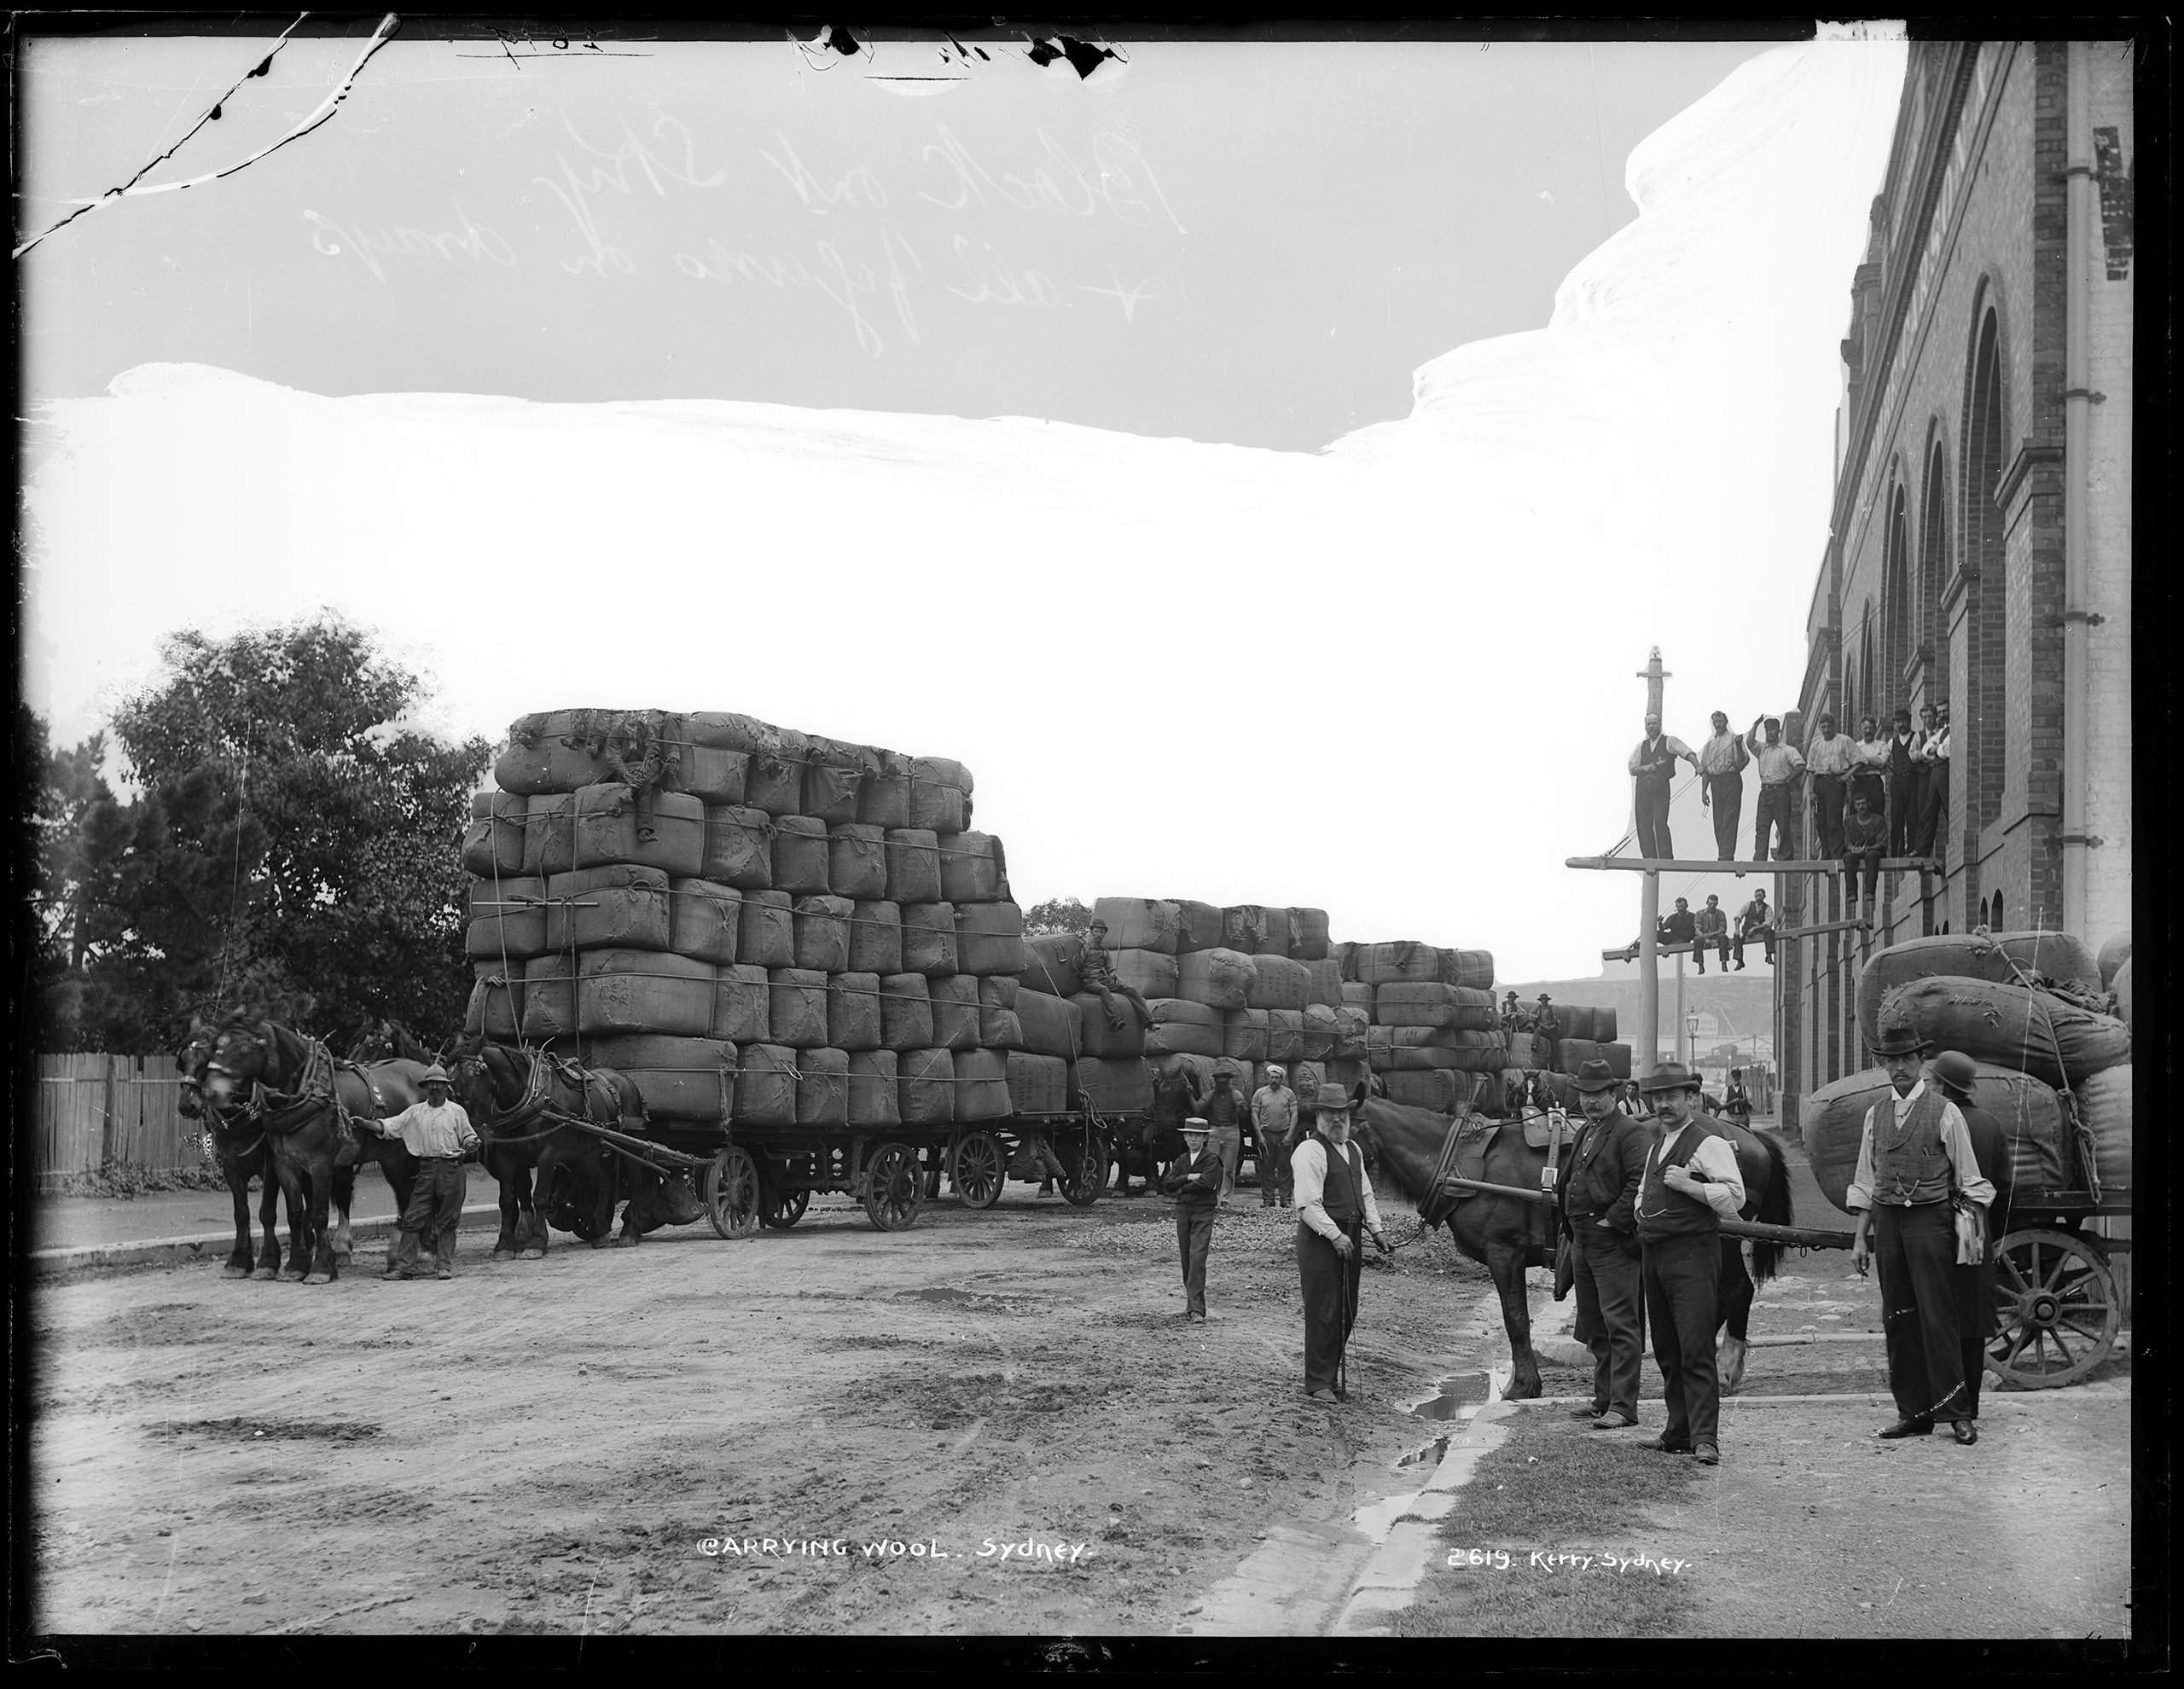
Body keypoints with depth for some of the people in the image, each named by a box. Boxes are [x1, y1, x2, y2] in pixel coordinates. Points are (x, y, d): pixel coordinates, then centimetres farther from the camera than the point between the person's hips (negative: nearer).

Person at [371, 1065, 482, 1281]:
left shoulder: (457, 1111, 5)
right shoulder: (415, 1112, 9)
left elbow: (467, 1137, 8)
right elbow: (389, 1125, 3)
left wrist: (471, 1144, -14)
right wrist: (365, 1123, -11)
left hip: (451, 1168, -2)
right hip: (426, 1169, 2)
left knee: (446, 1221, 1)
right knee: (413, 1218, -1)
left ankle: (444, 1265, 7)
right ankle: (404, 1265, 0)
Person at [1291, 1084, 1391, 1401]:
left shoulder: (1352, 1149, 16)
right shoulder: (1311, 1151, -12)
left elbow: (1366, 1194, 21)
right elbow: (1309, 1204, -18)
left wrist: (1375, 1230, 9)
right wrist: (1335, 1235, -21)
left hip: (1348, 1238, 8)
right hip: (1320, 1240, -8)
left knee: (1347, 1313, 12)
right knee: (1323, 1313, -4)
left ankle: (1331, 1375, 23)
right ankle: (1318, 1384, 2)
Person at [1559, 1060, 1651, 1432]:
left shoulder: (1629, 1132, -10)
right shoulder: (1584, 1132, 18)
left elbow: (1640, 1183, -20)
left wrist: (1613, 1220, -19)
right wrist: (1572, 1227, 15)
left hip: (1614, 1240, -10)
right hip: (1583, 1241, 10)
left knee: (1620, 1325, -9)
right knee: (1593, 1327, 14)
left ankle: (1623, 1407, -10)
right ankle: (1603, 1398, 22)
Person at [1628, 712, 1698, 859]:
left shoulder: (1669, 742, 5)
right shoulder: (1641, 746, 18)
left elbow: (1687, 752, -8)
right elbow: (1632, 769, 15)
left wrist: (1697, 767, -25)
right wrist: (1645, 768, -6)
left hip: (1660, 788, -4)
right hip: (1642, 788, 4)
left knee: (1660, 821, -17)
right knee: (1643, 824, -1)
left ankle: (1666, 857, -14)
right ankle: (1649, 858, 2)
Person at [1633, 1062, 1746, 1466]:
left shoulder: (1708, 1141, -8)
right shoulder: (1657, 1145, 20)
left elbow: (1735, 1197, -15)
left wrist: (1689, 1185, -20)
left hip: (1692, 1253, -9)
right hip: (1654, 1254, 9)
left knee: (1695, 1349, -13)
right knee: (1666, 1350, 12)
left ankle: (1705, 1439, -15)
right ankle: (1679, 1431, 19)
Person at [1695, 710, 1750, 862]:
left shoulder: (1733, 739, 4)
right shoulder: (1709, 744, 20)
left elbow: (1741, 764, -5)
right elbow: (1704, 770, 19)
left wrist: (1739, 747, -20)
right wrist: (1703, 791, 12)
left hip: (1732, 781, -5)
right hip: (1715, 783, 5)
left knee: (1729, 820, -12)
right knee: (1718, 823, 4)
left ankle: (1727, 856, -20)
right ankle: (1723, 856, 7)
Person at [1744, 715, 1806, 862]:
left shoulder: (1788, 750, 1)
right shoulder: (1761, 749, 15)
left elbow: (1801, 766, -8)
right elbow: (1750, 742, -3)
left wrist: (1789, 779, -9)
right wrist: (1755, 725, -2)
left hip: (1780, 791, -4)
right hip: (1765, 791, 4)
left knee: (1783, 827, -1)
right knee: (1762, 827, -2)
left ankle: (1785, 858, 5)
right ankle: (1759, 860, -6)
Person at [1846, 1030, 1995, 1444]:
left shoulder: (1945, 1112, -1)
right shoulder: (1876, 1115, 12)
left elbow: (1968, 1178, 0)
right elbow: (1865, 1182, 14)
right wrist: (1860, 1237, 9)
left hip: (1930, 1220, -5)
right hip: (1886, 1221, 5)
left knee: (1937, 1316, -8)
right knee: (1897, 1319, 6)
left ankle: (1957, 1412, -3)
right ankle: (1912, 1413, 11)